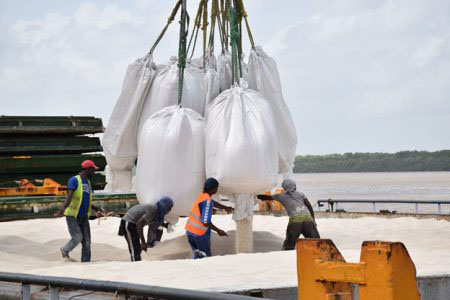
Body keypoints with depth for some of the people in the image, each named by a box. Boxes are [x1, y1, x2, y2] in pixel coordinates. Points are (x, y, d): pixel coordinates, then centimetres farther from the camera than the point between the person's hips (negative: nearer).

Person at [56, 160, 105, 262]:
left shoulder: (87, 182, 17)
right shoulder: (74, 180, -8)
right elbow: (69, 196, -23)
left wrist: (97, 209, 25)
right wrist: (63, 209, -37)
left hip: (84, 217, 7)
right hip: (72, 216, -7)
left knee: (86, 241, -1)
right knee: (77, 238, -14)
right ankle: (65, 250, 14)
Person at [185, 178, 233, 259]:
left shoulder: (202, 195, 6)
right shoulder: (207, 201, -21)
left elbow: (213, 203, 29)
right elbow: (205, 221, -24)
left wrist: (225, 208, 41)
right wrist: (218, 231, -14)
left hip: (190, 230, 8)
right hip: (200, 233, -8)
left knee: (197, 255, 15)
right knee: (206, 256, 4)